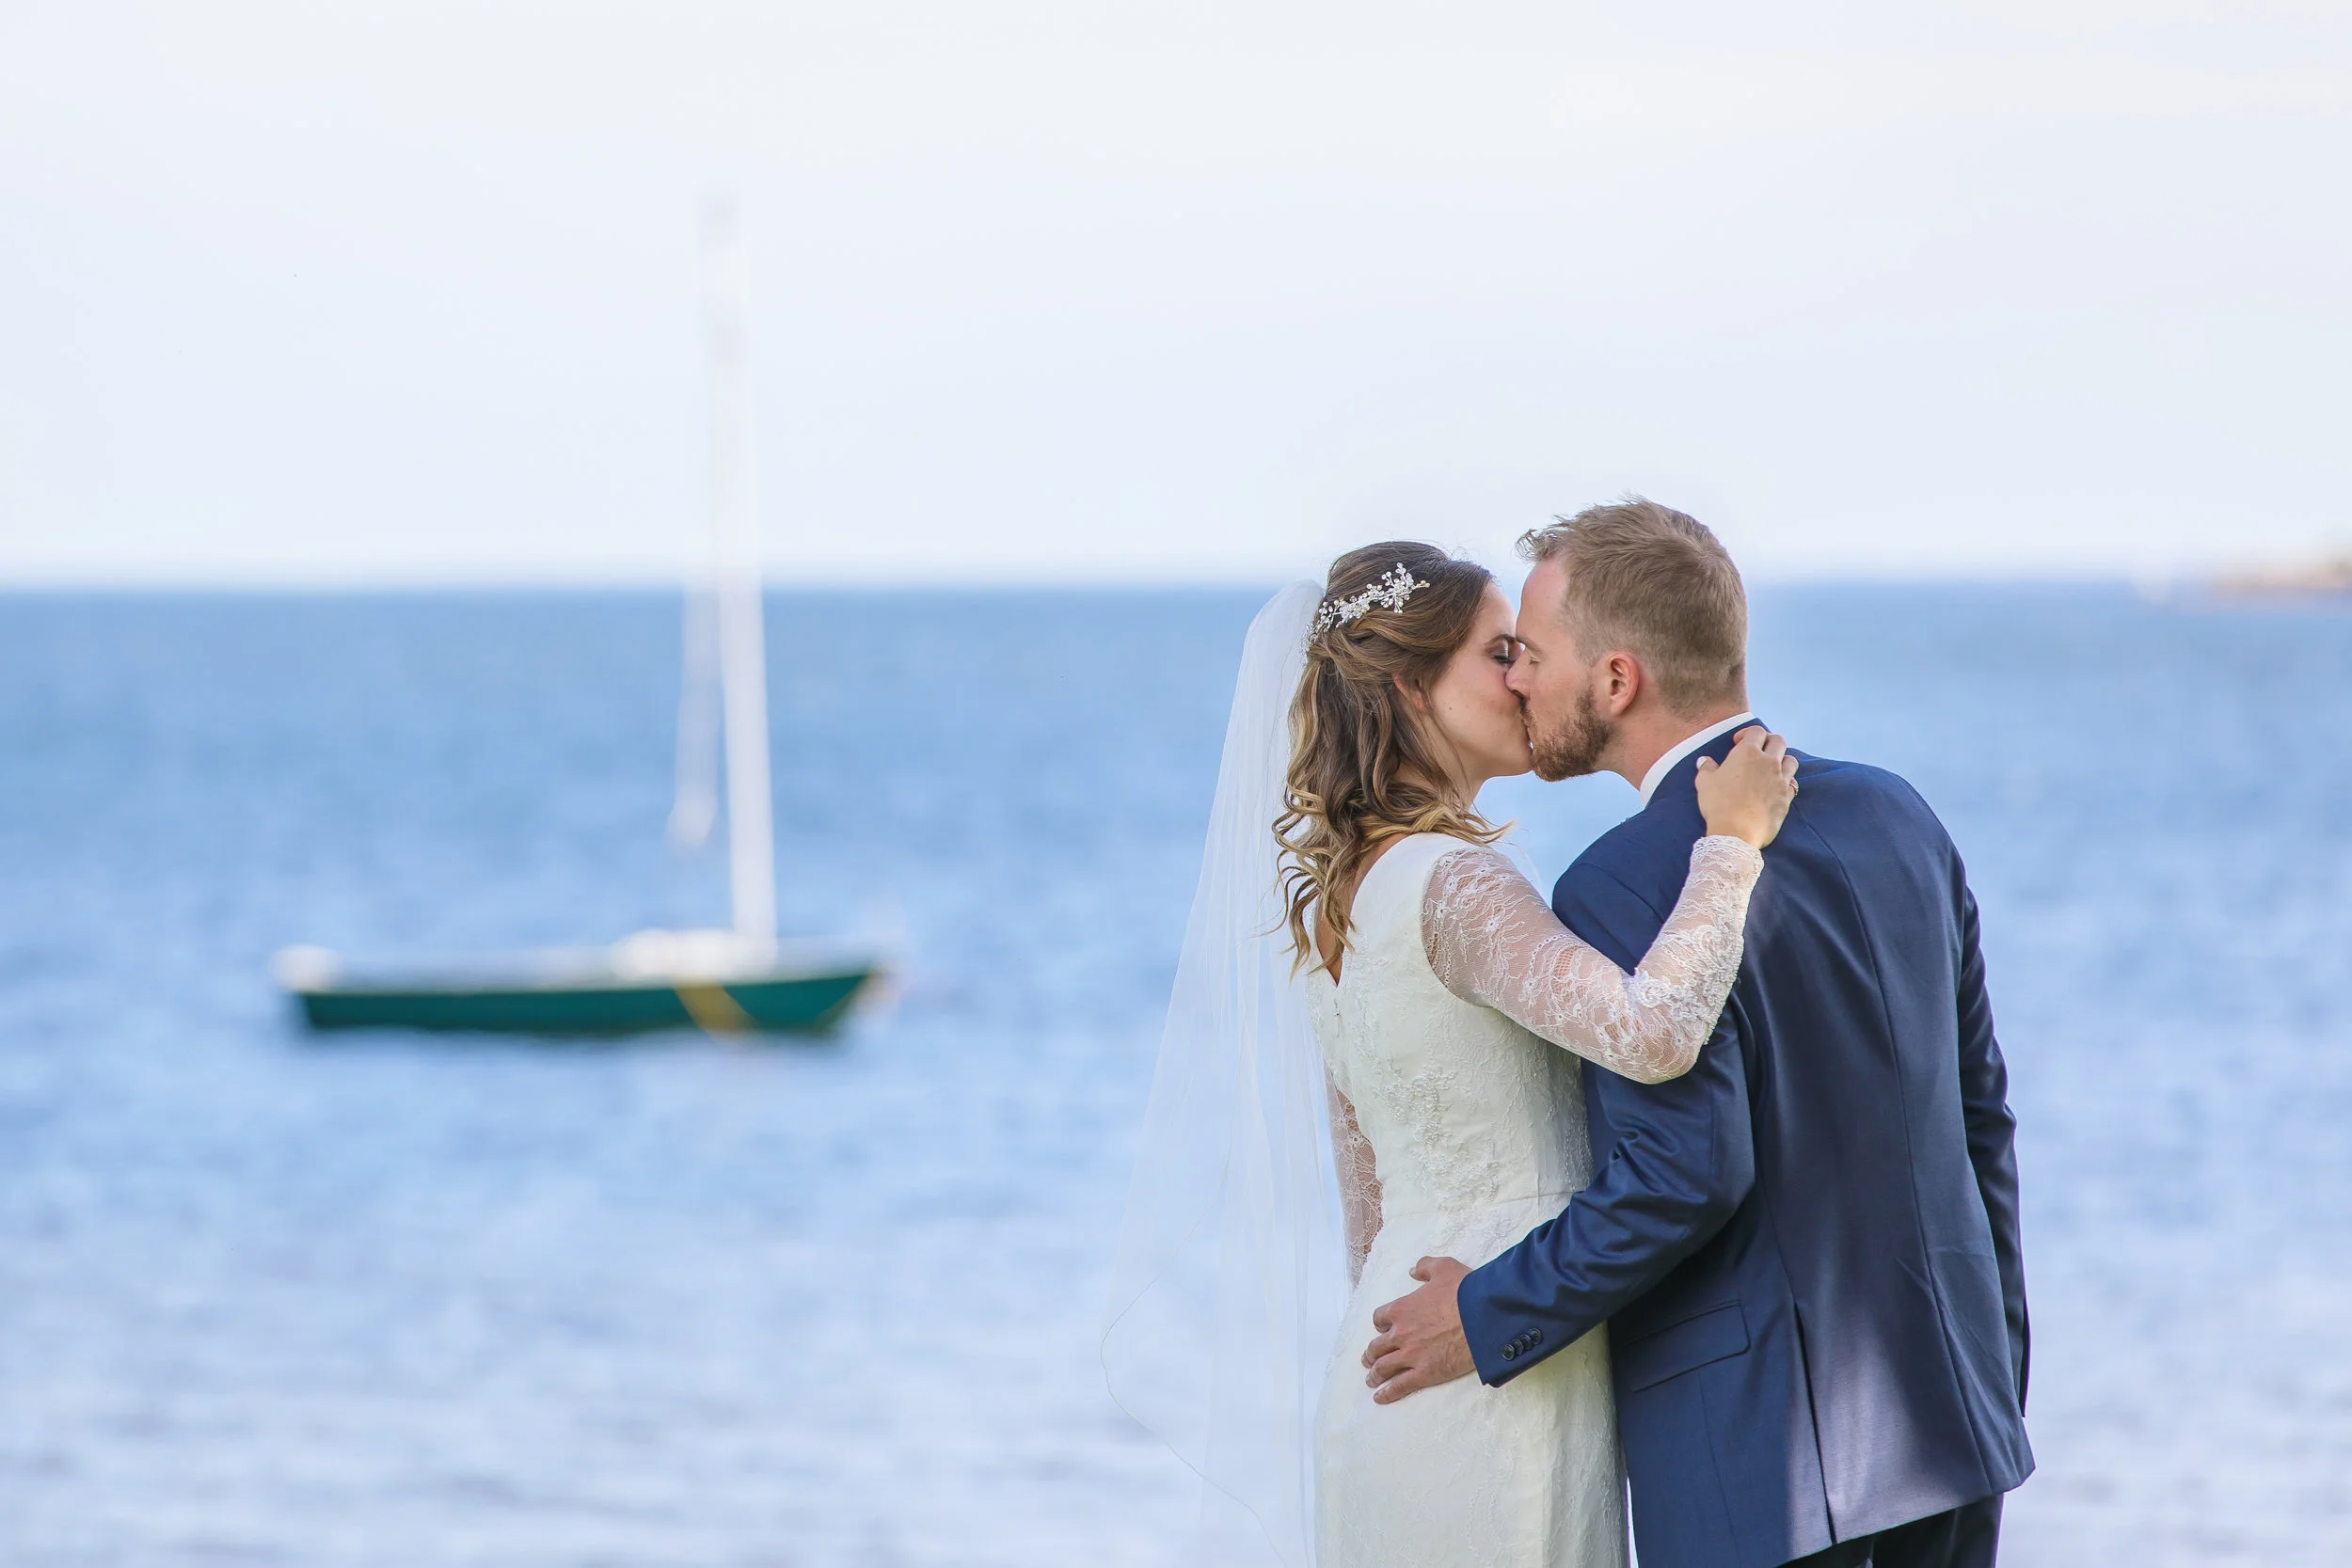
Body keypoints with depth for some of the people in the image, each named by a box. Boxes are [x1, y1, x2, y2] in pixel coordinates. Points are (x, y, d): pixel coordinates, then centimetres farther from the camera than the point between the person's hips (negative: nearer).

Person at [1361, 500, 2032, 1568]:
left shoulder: (1625, 889, -15)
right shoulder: (1894, 815, 7)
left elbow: (1685, 1174, -23)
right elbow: (1980, 1114, 12)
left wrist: (1489, 1319, -11)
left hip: (1761, 1447, -7)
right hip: (1947, 1409, 7)